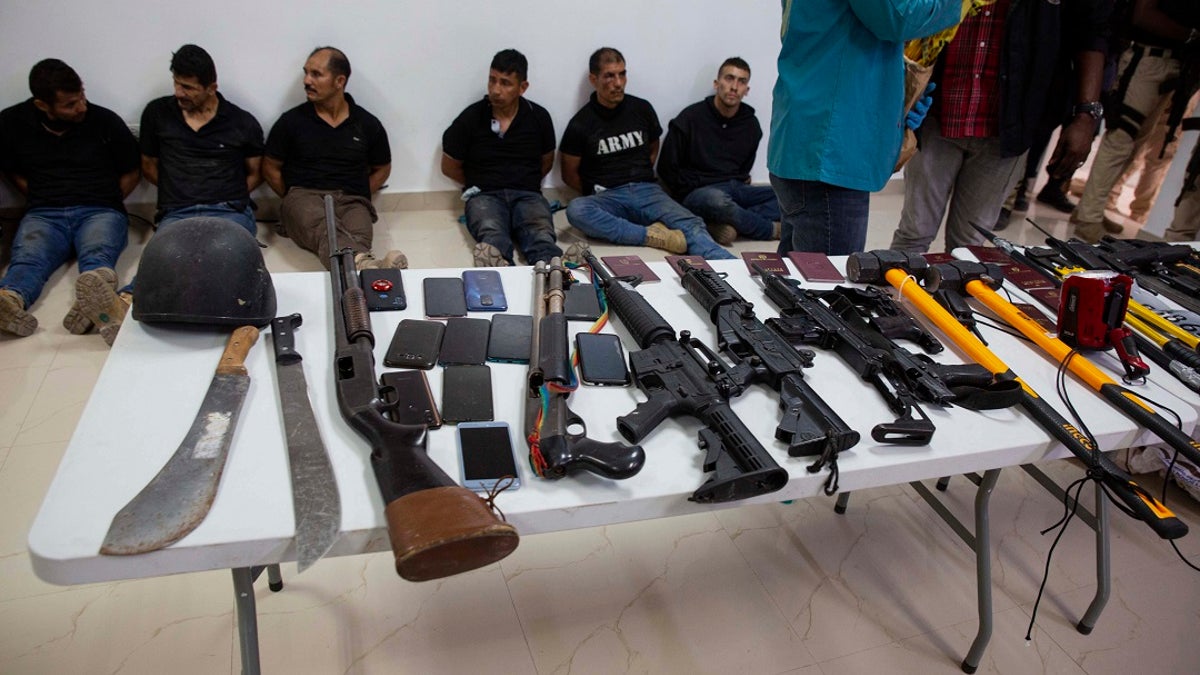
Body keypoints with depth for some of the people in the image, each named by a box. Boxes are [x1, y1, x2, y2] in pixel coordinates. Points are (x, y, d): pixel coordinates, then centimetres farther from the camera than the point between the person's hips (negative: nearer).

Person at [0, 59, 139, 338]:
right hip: (43, 214, 2)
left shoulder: (105, 121, 4)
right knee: (27, 257, -32)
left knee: (98, 253, -37)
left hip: (100, 211, -2)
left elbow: (131, 173, 14)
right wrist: (43, 200, 9)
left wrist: (103, 203, 5)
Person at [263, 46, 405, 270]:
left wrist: (358, 198, 11)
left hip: (351, 201, 3)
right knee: (322, 226, -42)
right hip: (304, 196, -3)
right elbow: (270, 169, 18)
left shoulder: (367, 124, 11)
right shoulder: (291, 121, 9)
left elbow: (382, 169, 23)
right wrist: (295, 201, 8)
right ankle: (366, 264, -72)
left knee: (358, 234, -37)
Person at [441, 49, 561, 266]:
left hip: (527, 195, 1)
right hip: (484, 196, -1)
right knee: (491, 234, -39)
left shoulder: (539, 117, 8)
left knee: (541, 234, -36)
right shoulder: (470, 118, 4)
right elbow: (449, 167, 14)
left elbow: (546, 161, 24)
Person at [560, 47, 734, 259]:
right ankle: (651, 234, -33)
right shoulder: (580, 124, 1)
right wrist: (598, 193, 0)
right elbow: (569, 175, 9)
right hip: (608, 198, -2)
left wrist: (640, 181, 13)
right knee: (576, 210, -37)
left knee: (691, 227, -28)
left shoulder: (642, 109, 10)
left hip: (647, 190, 2)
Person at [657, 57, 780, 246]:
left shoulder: (751, 125, 10)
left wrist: (736, 185, 7)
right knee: (716, 200, -41)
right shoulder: (690, 118, -3)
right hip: (697, 193, -5)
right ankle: (770, 229, -15)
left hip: (735, 190, 6)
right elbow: (667, 169, 0)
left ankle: (725, 224, -30)